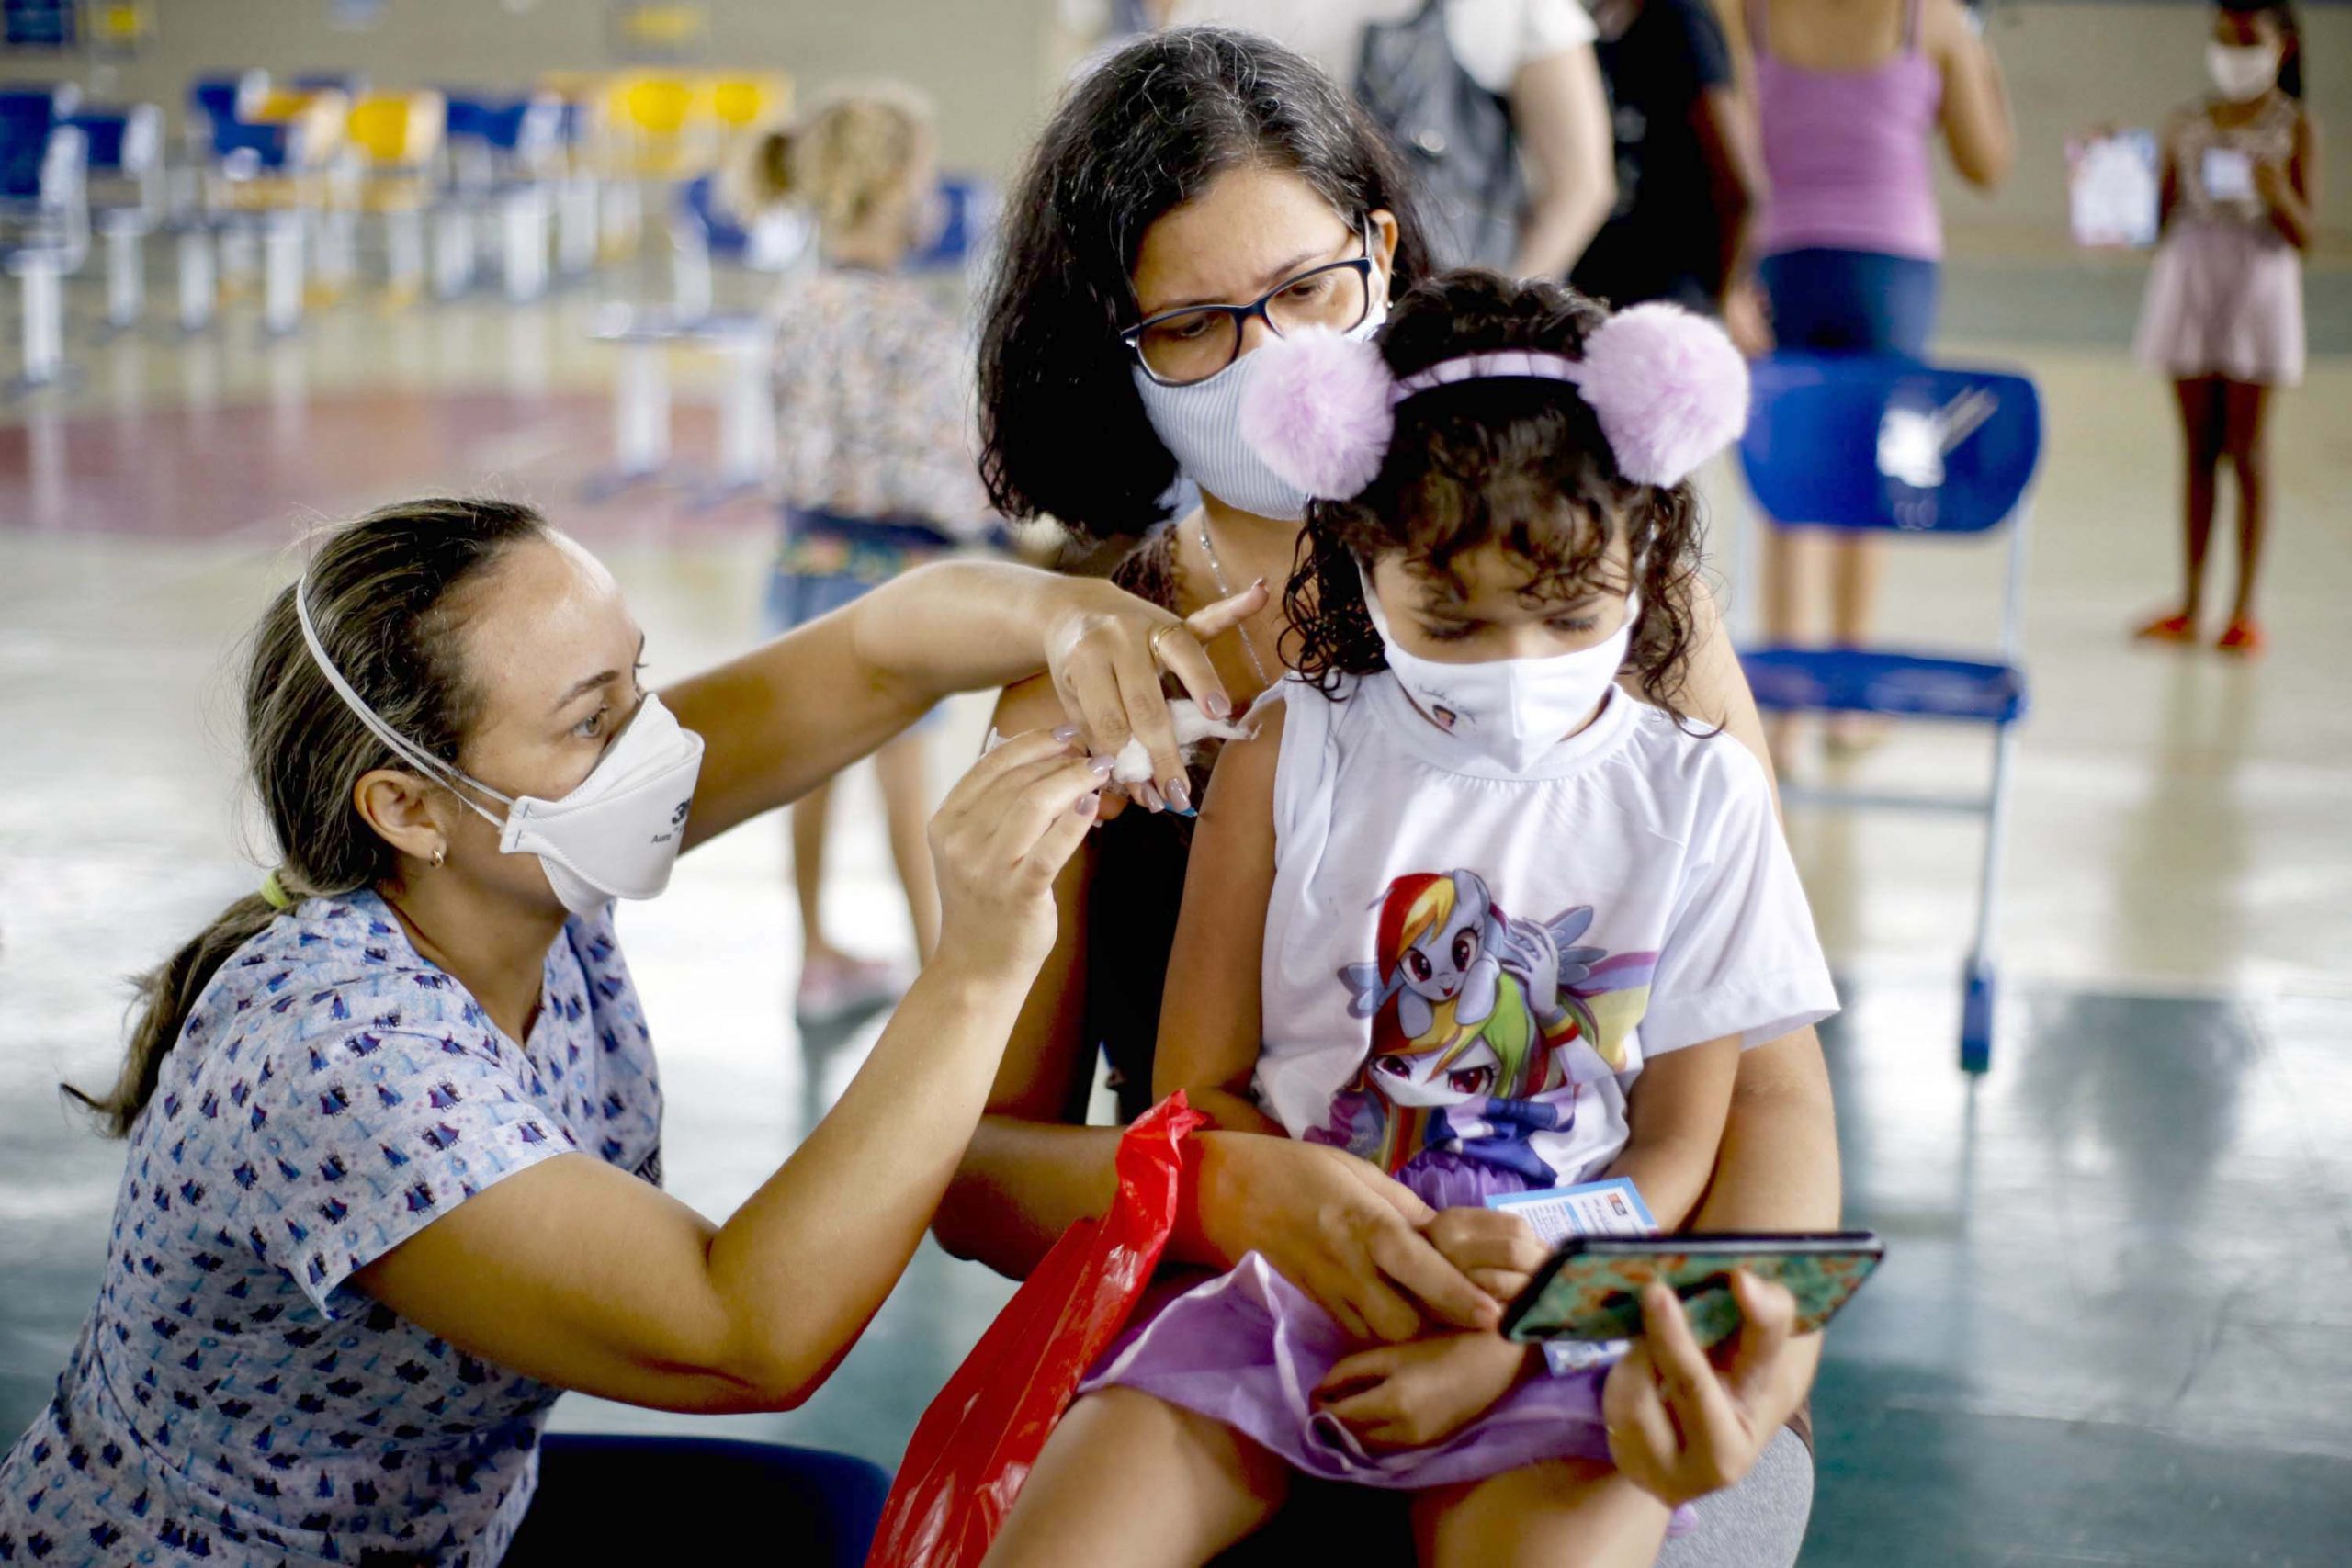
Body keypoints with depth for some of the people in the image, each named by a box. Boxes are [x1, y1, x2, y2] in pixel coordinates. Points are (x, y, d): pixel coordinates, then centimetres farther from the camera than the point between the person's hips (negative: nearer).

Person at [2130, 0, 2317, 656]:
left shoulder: (2295, 126, 0)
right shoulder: (2186, 126, 9)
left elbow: (2304, 234, -5)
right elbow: (2162, 221, 11)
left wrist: (2276, 192, -24)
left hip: (2257, 288, -3)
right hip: (2189, 282, 3)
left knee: (2246, 450, -1)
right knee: (2197, 449, 6)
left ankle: (2244, 610, 4)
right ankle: (2191, 606, 11)